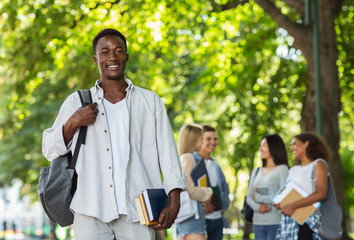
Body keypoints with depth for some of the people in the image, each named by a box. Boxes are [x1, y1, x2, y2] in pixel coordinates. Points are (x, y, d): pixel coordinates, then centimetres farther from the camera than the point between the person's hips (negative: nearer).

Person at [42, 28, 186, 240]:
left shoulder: (151, 102, 14)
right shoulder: (77, 102, 14)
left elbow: (168, 152, 9)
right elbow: (50, 150, 14)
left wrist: (174, 201, -2)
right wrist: (72, 124, -4)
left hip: (137, 213, 0)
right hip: (91, 214, 0)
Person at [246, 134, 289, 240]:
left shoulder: (282, 169, -2)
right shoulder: (256, 171, 17)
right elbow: (249, 197, 12)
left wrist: (259, 197, -5)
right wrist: (257, 207, -11)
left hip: (276, 223, -6)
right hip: (258, 223, 6)